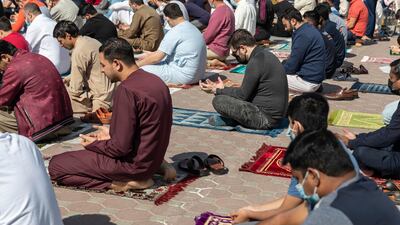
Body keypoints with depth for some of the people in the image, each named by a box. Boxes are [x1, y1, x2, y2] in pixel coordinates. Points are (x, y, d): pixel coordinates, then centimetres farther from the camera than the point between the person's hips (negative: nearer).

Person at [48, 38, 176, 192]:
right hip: (155, 156, 9)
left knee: (56, 166, -4)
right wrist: (112, 133, 17)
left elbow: (121, 148, -22)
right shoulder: (155, 81, 3)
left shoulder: (127, 90, -24)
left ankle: (125, 181, -8)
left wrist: (94, 144, -4)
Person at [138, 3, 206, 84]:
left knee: (143, 69, -7)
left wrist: (138, 64, 2)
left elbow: (157, 57, -12)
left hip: (185, 76, -9)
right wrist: (151, 55, 27)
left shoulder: (175, 32, -17)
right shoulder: (192, 27, 11)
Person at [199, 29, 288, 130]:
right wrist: (223, 89, 16)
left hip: (266, 119, -10)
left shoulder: (256, 61, -20)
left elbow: (243, 95, -14)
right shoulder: (265, 54, 10)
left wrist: (218, 90, -1)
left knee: (218, 101, -15)